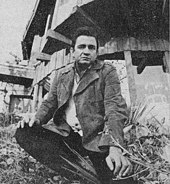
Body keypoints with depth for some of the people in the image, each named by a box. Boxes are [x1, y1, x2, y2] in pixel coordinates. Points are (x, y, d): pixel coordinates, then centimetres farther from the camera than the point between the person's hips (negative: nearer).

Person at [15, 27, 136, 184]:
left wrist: (115, 147, -27)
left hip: (96, 138, -4)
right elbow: (50, 103, 17)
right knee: (23, 132, -18)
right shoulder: (62, 74, 13)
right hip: (65, 134, 4)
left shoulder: (107, 72, 0)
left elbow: (115, 108, -12)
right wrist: (37, 119, -7)